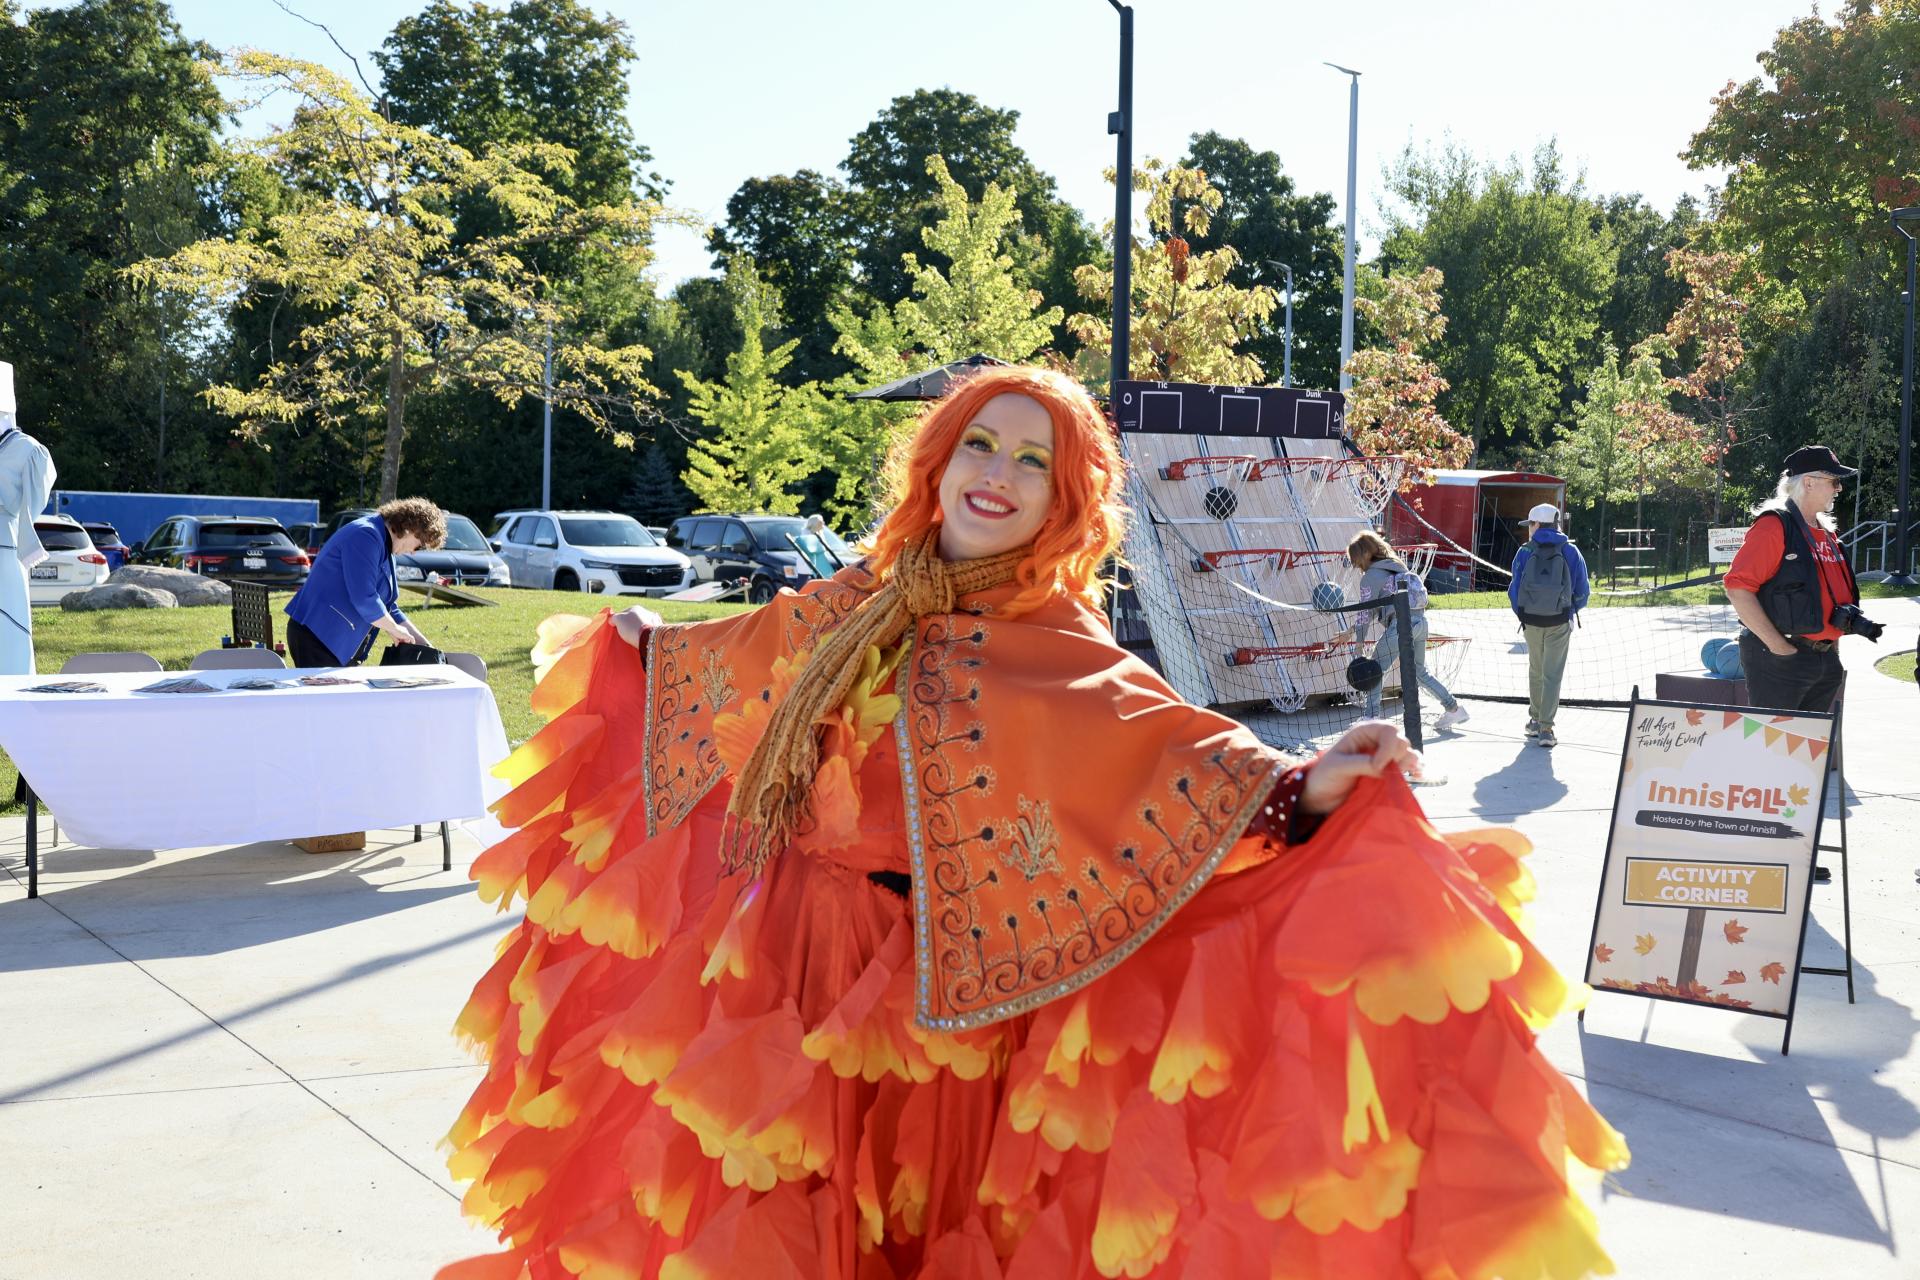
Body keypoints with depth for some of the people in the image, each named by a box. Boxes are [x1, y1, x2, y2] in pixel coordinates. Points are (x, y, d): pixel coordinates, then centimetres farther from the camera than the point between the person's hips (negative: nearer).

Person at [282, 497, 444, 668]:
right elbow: (364, 599, -23)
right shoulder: (365, 536, -16)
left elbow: (389, 608, 21)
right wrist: (395, 629, -9)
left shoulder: (386, 550, 16)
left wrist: (424, 645, 14)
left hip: (345, 645, 10)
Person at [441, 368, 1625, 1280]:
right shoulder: (866, 604, 4)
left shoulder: (1062, 651, -10)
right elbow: (748, 663, 24)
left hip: (913, 995, -4)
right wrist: (645, 644, 39)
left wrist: (1296, 790, -44)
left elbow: (1165, 747, -26)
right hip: (781, 956, 5)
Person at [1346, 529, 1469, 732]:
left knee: (1376, 670, 1)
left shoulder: (1371, 576, -5)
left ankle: (1372, 718, -5)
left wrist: (1360, 640, -3)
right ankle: (1453, 708, 23)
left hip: (1401, 623, -8)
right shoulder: (1396, 567, 20)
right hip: (1420, 620, 8)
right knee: (1419, 670, 21)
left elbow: (1366, 610, -7)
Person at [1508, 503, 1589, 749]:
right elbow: (1581, 592, -1)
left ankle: (1535, 720, 29)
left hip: (1531, 622, 1)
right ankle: (1545, 729, -5)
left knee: (1536, 670, 19)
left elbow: (1514, 590, -2)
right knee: (1552, 674, 2)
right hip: (1560, 623, -1)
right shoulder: (1570, 552, -4)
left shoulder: (1525, 552, -4)